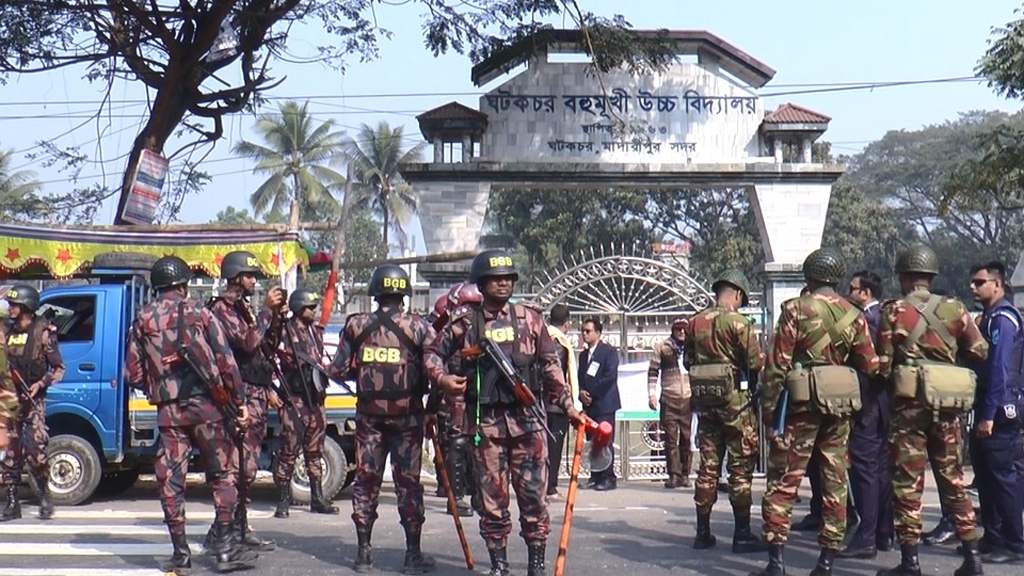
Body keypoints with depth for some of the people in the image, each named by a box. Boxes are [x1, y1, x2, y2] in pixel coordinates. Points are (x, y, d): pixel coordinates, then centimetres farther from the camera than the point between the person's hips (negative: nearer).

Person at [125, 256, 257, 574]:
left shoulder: (142, 321, 6)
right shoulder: (199, 314, 1)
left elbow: (132, 374, 5)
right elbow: (226, 361, -3)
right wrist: (239, 401, 2)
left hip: (168, 411, 1)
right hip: (206, 405, -1)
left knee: (171, 481, 6)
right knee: (223, 474, 7)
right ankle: (226, 547, 3)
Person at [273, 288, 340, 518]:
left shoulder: (314, 331, 15)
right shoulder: (287, 331, -9)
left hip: (314, 397, 8)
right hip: (294, 398, -8)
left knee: (314, 451, 13)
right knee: (289, 450, -6)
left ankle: (318, 499, 20)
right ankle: (283, 501, -1)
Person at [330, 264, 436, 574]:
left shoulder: (356, 325, 1)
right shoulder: (418, 327, -6)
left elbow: (338, 371, 4)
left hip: (369, 414, 2)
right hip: (407, 415, -2)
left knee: (366, 480, 9)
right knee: (408, 482, 3)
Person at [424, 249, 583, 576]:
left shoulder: (529, 319, 8)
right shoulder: (465, 321, 4)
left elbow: (551, 365, 12)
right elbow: (434, 353, 13)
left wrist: (567, 405, 11)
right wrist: (441, 379, -6)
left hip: (527, 417, 1)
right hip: (486, 420, 0)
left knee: (533, 494, 0)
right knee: (492, 496, 4)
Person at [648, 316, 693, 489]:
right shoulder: (662, 348, 6)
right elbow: (653, 371, 7)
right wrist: (652, 394, -1)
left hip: (689, 399, 1)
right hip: (669, 399, -1)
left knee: (687, 439, 3)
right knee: (671, 438, -2)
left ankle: (685, 475, 10)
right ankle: (674, 475, 0)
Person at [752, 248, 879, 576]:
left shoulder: (796, 310, -7)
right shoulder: (853, 315, 5)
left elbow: (777, 364, -9)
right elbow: (870, 365, 6)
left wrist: (768, 407, -3)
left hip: (802, 402, -4)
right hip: (841, 404, 4)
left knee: (783, 480, 1)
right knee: (835, 480, 9)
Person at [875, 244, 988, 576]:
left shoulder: (895, 312, -3)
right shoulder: (954, 309, 5)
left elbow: (883, 364, -5)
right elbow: (980, 352, 4)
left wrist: (887, 376, 16)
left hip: (910, 401, -3)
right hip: (948, 404, 3)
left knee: (907, 481, 2)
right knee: (952, 478, 12)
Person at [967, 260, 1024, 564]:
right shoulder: (989, 318, 17)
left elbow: (998, 369, -20)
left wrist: (989, 415, -22)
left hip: (998, 412, -10)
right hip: (987, 408, 10)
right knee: (985, 475, 13)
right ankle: (993, 536, 20)